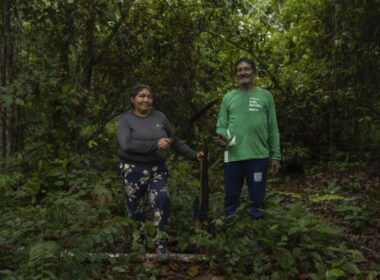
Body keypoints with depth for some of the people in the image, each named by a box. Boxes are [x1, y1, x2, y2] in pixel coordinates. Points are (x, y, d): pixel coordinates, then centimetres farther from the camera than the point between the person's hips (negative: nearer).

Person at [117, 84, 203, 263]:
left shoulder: (159, 117, 8)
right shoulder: (126, 119, 0)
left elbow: (175, 142, 16)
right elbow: (126, 144, -17)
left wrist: (194, 155, 9)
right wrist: (155, 144, -22)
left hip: (157, 170, 1)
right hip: (133, 170, -1)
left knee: (162, 201, -23)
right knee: (135, 211, 6)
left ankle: (160, 244, -11)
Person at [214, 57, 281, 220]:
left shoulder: (265, 96, 7)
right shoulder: (228, 97, 11)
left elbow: (273, 129, 6)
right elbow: (221, 124, 9)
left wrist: (276, 156, 2)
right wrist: (222, 136, -15)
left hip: (258, 156, -1)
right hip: (233, 156, 1)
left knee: (257, 199, 7)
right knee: (231, 198, 11)